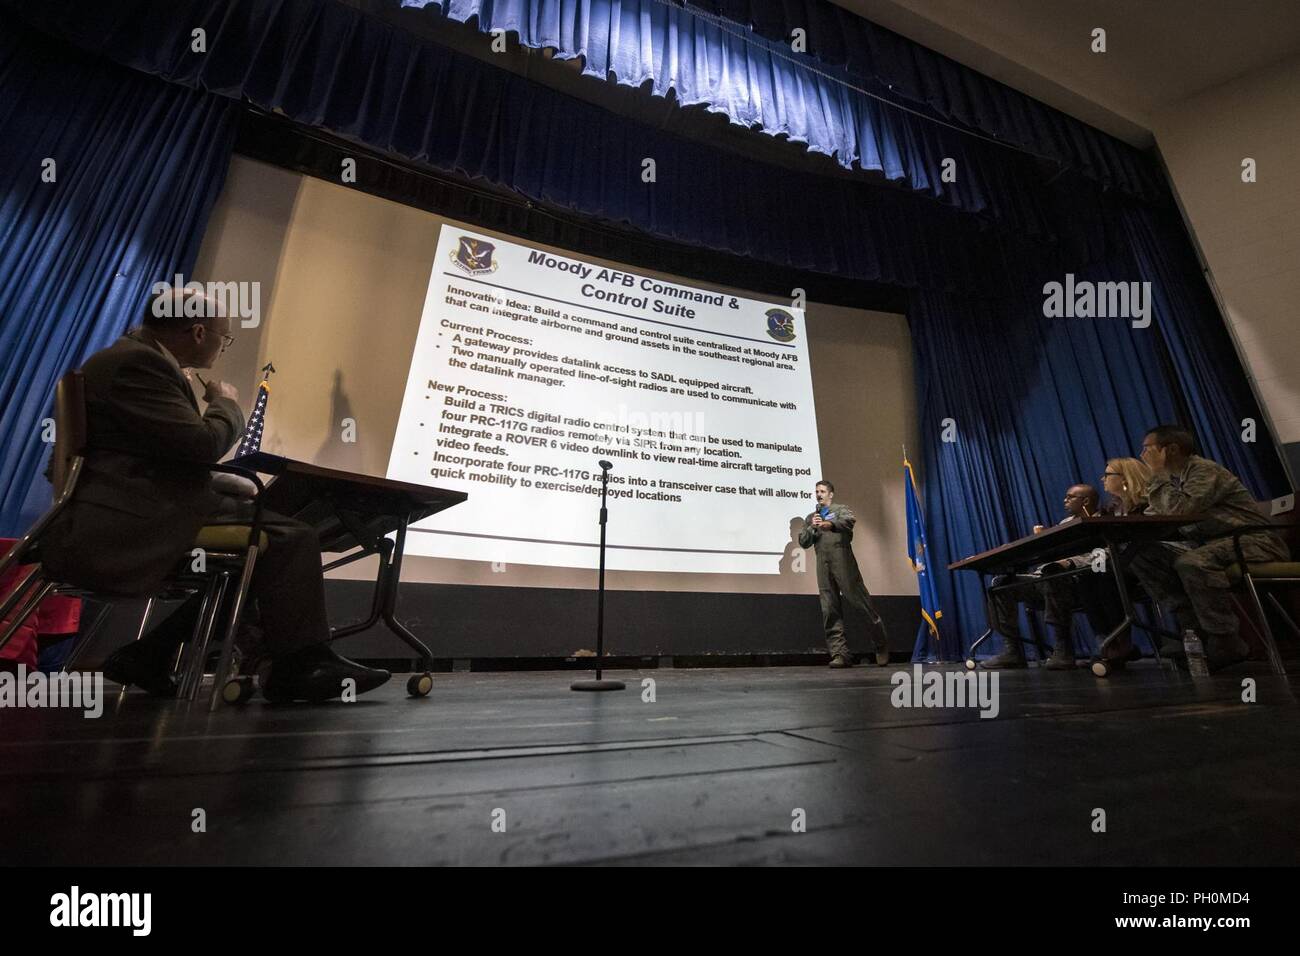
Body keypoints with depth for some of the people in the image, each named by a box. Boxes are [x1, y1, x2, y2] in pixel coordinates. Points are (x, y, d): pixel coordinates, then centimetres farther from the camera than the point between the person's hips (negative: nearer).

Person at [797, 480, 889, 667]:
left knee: (858, 599, -5)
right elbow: (803, 542, 16)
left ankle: (882, 645, 11)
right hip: (822, 563, 3)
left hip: (841, 559, -3)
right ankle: (840, 654, -1)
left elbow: (850, 520, -11)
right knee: (830, 610, -2)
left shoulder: (841, 509, 13)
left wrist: (830, 524, -30)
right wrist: (812, 527, -1)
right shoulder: (810, 518, 24)